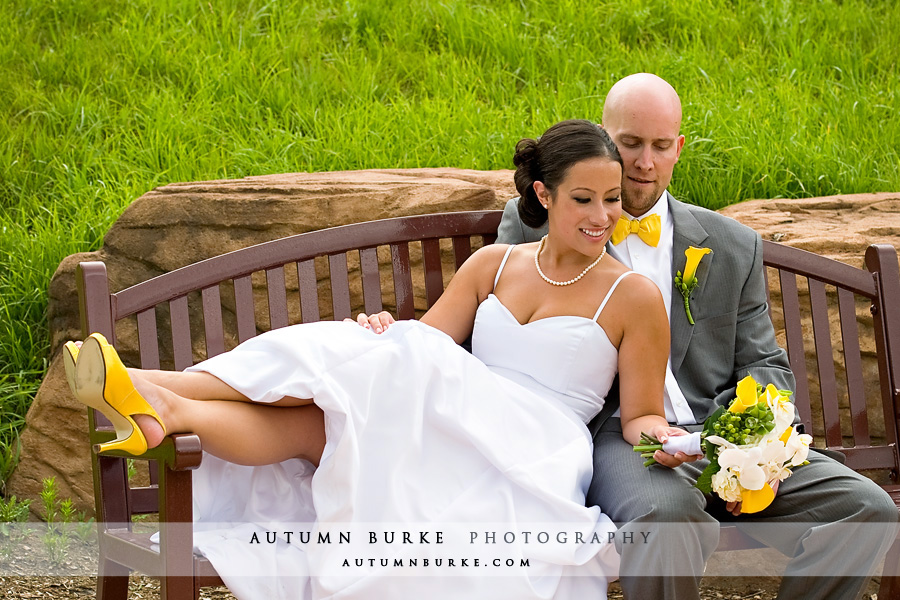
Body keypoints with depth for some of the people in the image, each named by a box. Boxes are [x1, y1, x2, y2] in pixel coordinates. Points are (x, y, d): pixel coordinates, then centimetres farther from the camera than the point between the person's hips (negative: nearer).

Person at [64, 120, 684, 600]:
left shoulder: (635, 296, 8)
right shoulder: (494, 265, 18)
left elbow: (641, 416, 9)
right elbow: (425, 346, 11)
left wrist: (661, 437, -15)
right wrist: (389, 338, -12)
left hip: (533, 465, -5)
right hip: (452, 448, 5)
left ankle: (170, 396, -35)